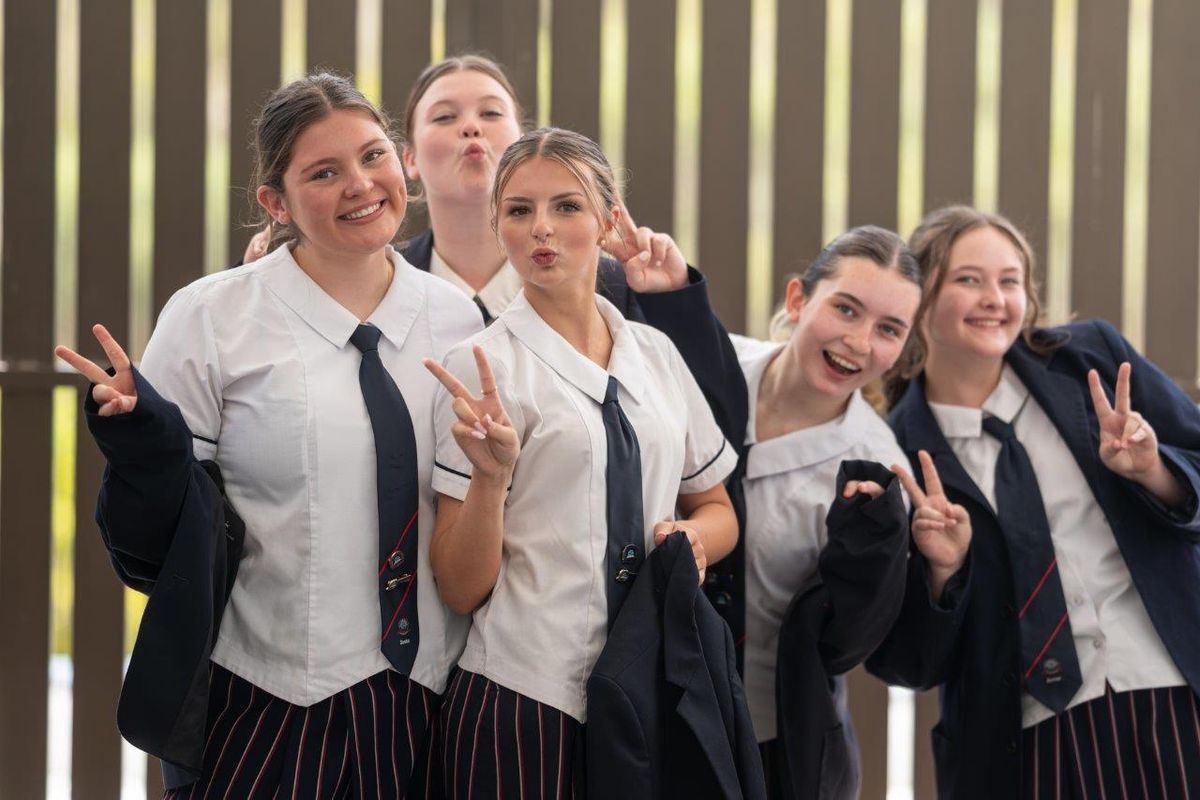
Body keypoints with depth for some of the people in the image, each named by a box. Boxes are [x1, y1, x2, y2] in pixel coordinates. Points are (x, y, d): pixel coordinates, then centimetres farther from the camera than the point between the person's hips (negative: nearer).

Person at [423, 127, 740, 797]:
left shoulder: (655, 353, 9)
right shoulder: (483, 366, -5)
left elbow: (718, 511, 20)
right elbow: (461, 589, -8)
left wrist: (687, 538, -2)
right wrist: (490, 477, -25)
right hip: (529, 695, -4)